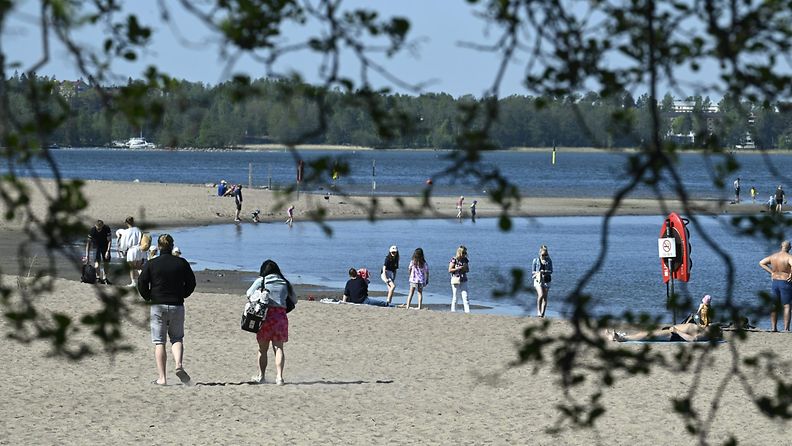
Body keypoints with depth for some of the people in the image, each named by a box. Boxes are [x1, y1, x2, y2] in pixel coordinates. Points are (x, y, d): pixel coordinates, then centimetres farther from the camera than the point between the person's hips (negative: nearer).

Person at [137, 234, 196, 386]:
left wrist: (149, 298, 11)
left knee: (159, 342, 2)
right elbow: (191, 283, 5)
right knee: (177, 338, 14)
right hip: (177, 306, 1)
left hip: (157, 306, -1)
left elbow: (142, 284, -5)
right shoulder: (182, 263, 2)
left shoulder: (151, 264, -3)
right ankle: (179, 365, -13)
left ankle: (162, 377, -3)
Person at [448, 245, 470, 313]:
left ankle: (467, 311, -10)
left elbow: (468, 269, 16)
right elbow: (450, 270, -9)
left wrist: (465, 268, -7)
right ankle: (453, 311, 9)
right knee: (455, 297, 1)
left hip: (463, 280, 4)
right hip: (456, 280, -4)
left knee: (465, 297, -5)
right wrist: (458, 268, -19)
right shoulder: (454, 260, -8)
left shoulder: (465, 260, 7)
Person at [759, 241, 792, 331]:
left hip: (775, 282, 5)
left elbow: (761, 263, 10)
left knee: (774, 306, 12)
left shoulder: (773, 256, 5)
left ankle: (774, 327, 11)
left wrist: (771, 272, 6)